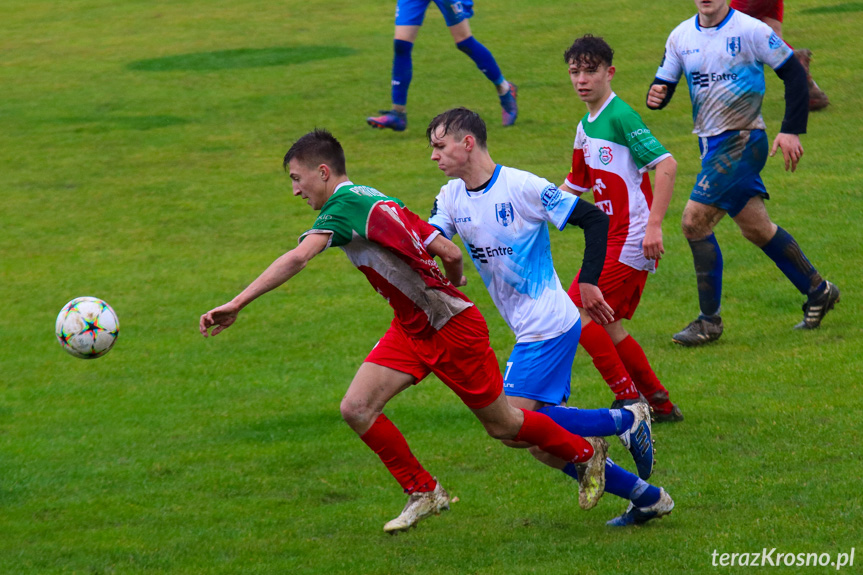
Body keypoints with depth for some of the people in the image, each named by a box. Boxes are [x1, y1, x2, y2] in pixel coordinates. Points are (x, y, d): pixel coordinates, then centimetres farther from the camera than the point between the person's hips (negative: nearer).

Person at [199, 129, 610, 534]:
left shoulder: (344, 207, -21)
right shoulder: (371, 200, 6)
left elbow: (297, 259, -38)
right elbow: (451, 253, 7)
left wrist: (236, 305, -42)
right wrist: (452, 284, 29)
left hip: (453, 328, -9)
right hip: (411, 329, 9)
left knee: (502, 426, 8)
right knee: (356, 409, -4)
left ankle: (585, 452, 32)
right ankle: (423, 493, 10)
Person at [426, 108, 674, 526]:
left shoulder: (522, 187, -13)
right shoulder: (451, 197, 7)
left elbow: (595, 219, -8)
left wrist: (589, 282, -11)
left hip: (548, 326, -8)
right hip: (529, 330, 8)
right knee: (545, 447, 5)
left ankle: (626, 420, -5)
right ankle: (647, 497, 15)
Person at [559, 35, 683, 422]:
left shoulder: (620, 116, -13)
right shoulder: (586, 128, 15)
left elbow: (666, 165, -20)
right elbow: (574, 186, 28)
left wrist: (654, 226, -25)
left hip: (631, 237, -9)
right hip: (613, 238, 9)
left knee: (578, 311, -11)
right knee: (607, 327, 10)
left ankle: (628, 398, -6)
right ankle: (660, 403, 17)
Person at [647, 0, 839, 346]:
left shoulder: (751, 31, -11)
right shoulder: (681, 37, 5)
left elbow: (794, 74, -7)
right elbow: (664, 83, 10)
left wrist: (791, 131, -11)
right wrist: (656, 96, -15)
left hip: (741, 141, -7)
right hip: (712, 144, 7)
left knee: (694, 220, -14)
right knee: (755, 228, 13)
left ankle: (709, 321, -5)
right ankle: (817, 290, 30)